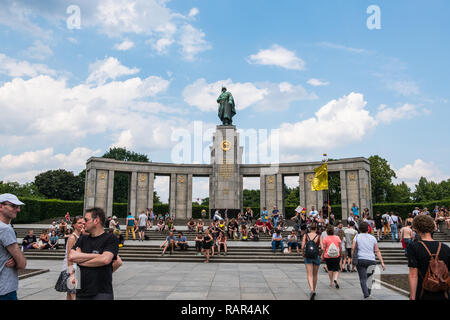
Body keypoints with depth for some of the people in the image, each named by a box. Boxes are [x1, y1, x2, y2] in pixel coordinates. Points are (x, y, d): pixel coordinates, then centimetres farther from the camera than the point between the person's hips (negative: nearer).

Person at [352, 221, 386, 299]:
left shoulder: (357, 236, 7)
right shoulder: (373, 238, 12)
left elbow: (353, 248, -3)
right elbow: (377, 251, 9)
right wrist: (382, 262, 10)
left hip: (361, 260, -2)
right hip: (371, 260, 2)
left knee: (363, 279, -4)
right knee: (369, 278, 18)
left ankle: (366, 294, -18)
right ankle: (368, 293, 20)